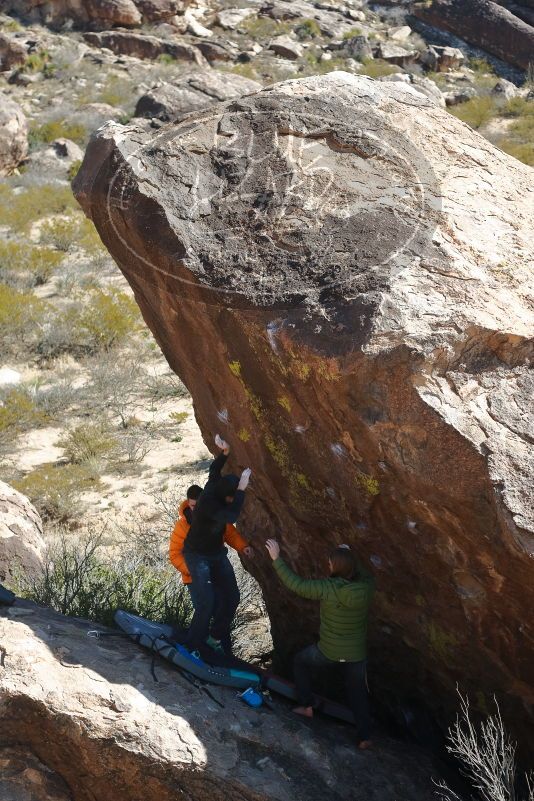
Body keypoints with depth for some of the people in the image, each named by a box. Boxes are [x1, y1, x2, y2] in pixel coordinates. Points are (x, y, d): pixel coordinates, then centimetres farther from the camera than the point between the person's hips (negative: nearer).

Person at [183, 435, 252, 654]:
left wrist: (225, 452, -3)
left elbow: (214, 470, 13)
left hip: (217, 554, 8)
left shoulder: (216, 487, -8)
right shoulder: (208, 502, -32)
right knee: (207, 603, -15)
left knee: (231, 598, 6)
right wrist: (241, 489, -42)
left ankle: (217, 636, 24)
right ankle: (193, 647, -1)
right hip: (198, 556, -8)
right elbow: (230, 517, -46)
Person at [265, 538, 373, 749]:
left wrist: (276, 559, -10)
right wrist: (348, 556, 11)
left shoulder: (328, 588, -25)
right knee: (358, 691, 21)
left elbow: (295, 584, -16)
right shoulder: (366, 587, -15)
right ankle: (364, 737, 20)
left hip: (328, 651, -3)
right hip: (356, 652, 3)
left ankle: (306, 706, 26)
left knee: (300, 662, 26)